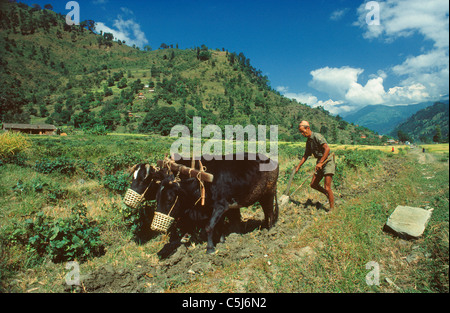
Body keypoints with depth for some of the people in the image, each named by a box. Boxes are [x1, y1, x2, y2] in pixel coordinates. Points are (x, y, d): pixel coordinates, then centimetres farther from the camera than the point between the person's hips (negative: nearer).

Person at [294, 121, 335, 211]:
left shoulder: (317, 136, -15)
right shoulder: (308, 141, 11)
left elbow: (327, 148, -25)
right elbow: (306, 155, 19)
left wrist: (320, 162, -27)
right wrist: (298, 167, 16)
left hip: (328, 161, -9)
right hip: (320, 163, 9)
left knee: (327, 188, -10)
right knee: (313, 184, 9)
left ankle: (332, 208, 2)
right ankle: (328, 195, 30)